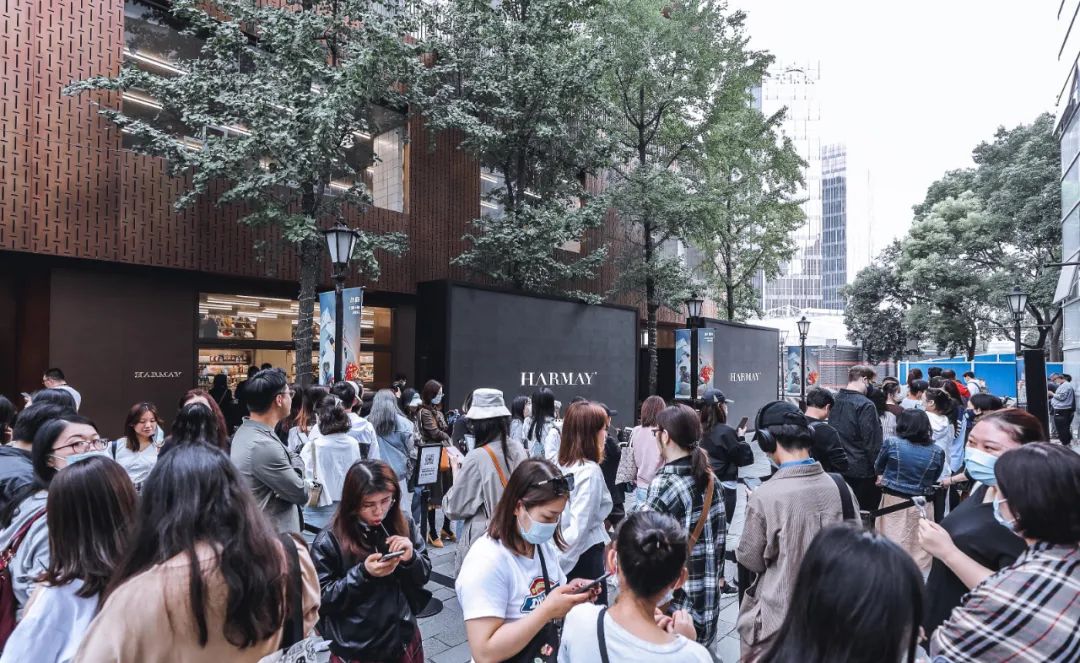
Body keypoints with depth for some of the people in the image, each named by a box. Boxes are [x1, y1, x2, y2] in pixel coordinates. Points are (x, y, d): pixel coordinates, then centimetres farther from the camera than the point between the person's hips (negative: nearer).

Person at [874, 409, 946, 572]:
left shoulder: (892, 443, -11)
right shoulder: (937, 452, -6)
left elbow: (878, 468, 4)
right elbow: (934, 480, 8)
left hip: (893, 503, -1)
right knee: (919, 550, 13)